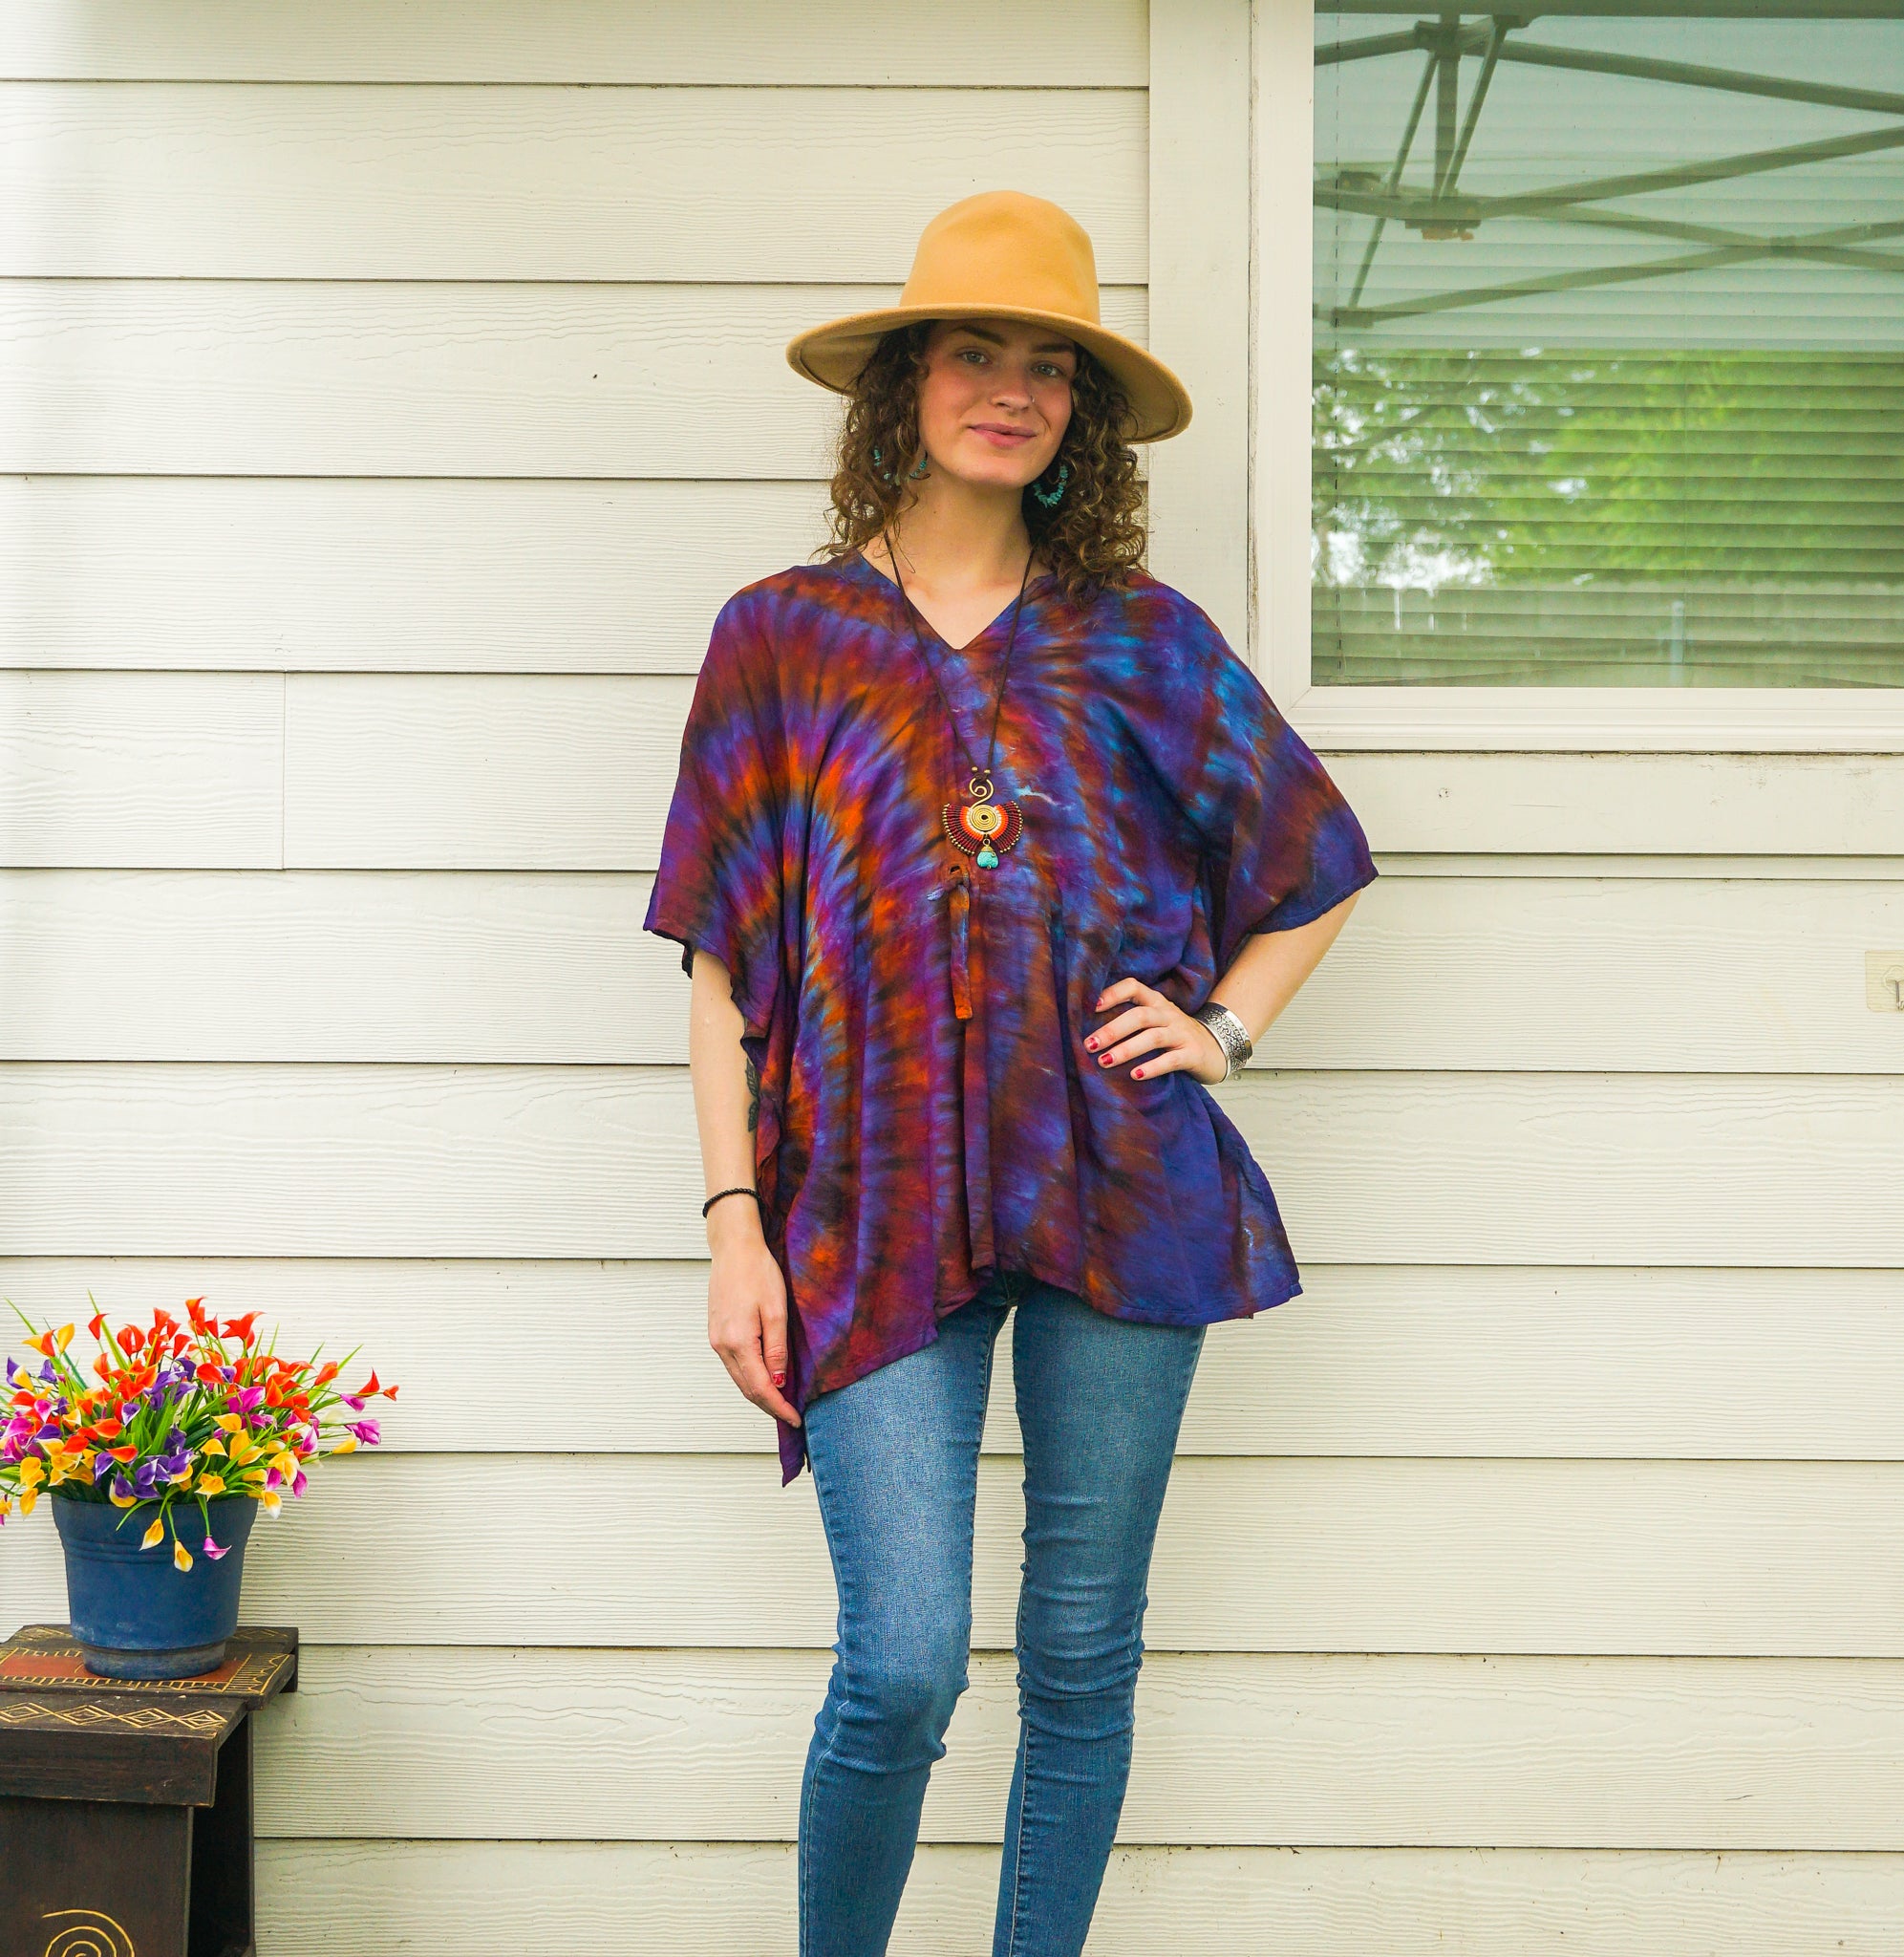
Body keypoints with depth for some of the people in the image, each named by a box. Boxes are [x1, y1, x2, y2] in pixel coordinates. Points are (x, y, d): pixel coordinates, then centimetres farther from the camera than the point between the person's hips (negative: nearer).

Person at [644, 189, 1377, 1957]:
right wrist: (735, 1225, -2)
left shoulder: (1138, 641, 8)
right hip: (878, 1201, -1)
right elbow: (719, 963, 4)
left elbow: (1322, 860, 20)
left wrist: (1223, 1022, 5)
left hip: (1120, 1190, 2)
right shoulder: (784, 637, 6)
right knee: (903, 1666, -8)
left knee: (1083, 1653, 8)